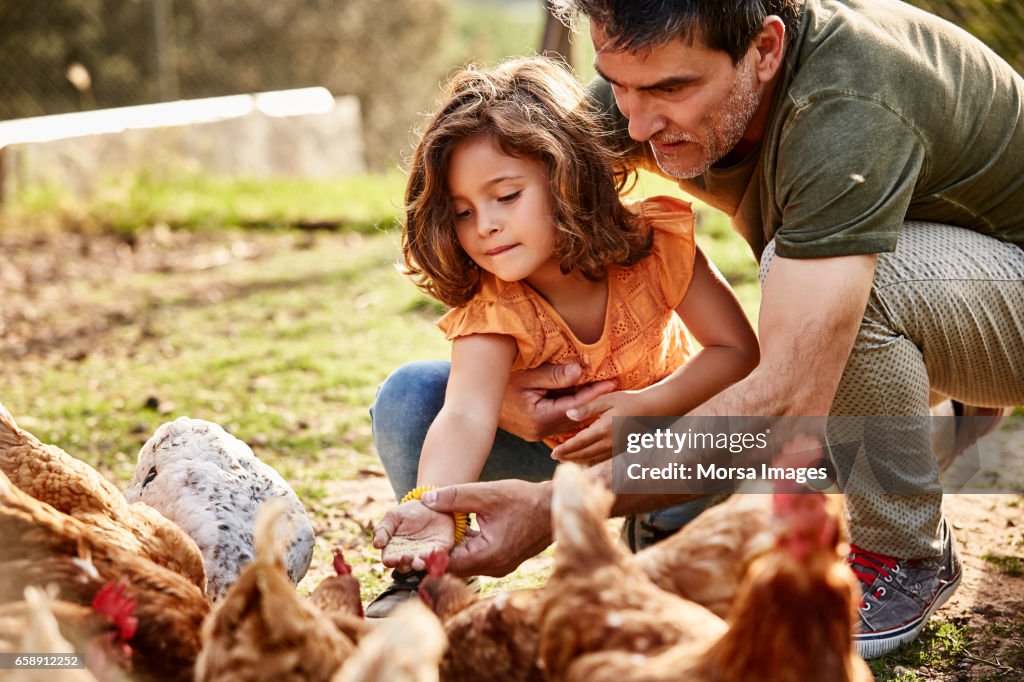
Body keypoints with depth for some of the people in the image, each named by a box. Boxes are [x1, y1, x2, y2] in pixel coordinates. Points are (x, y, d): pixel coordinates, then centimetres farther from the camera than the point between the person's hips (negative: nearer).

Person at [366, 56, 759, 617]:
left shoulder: (655, 245, -27)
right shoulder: (491, 308, -29)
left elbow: (739, 350, -20)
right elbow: (465, 415, -45)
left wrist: (649, 406, -35)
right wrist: (431, 506, -65)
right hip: (554, 451, 0)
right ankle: (424, 571, -4)